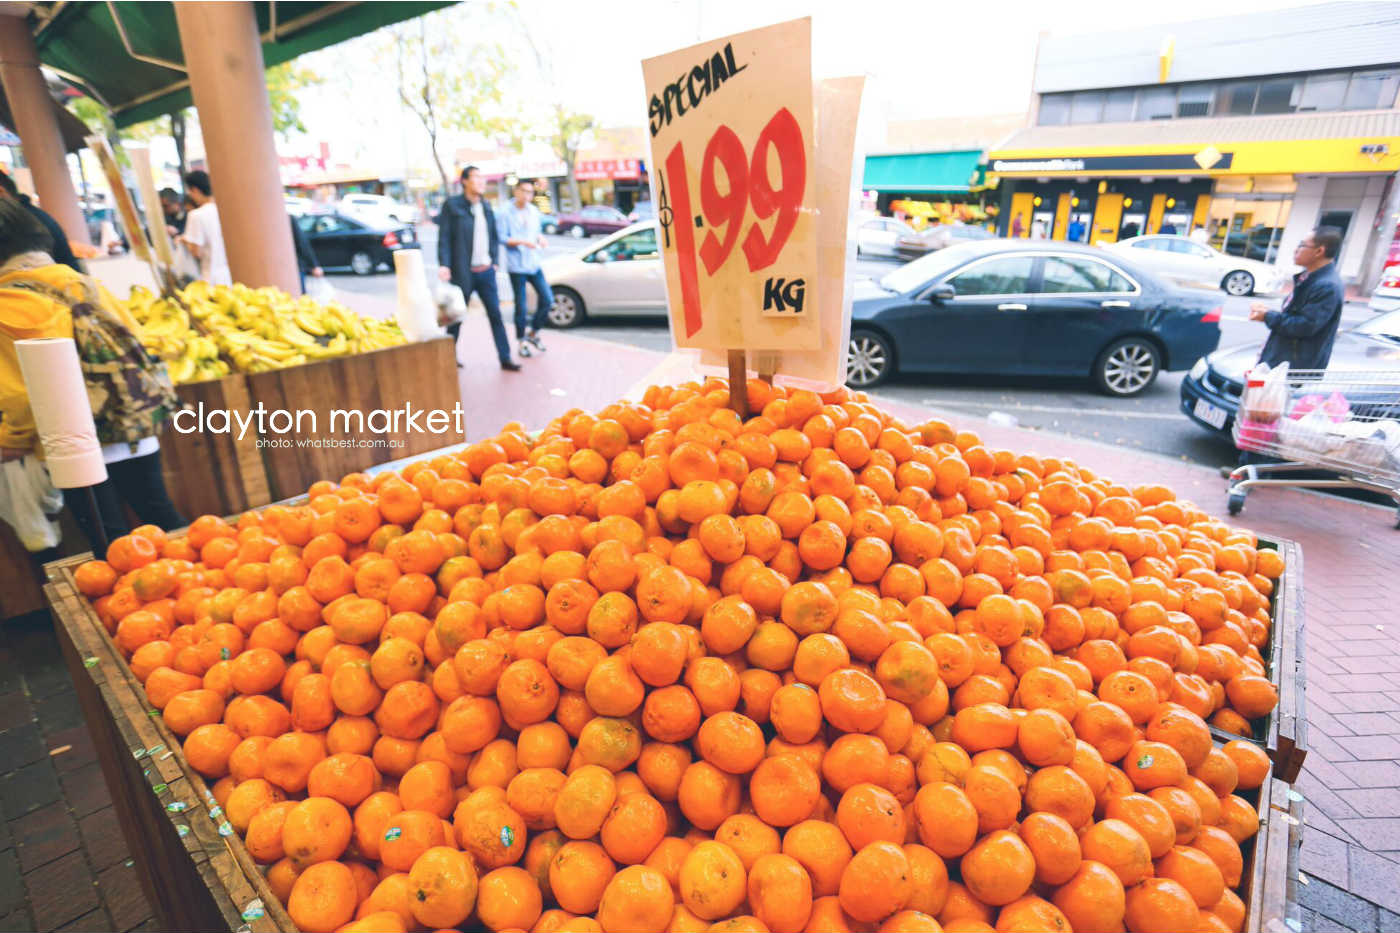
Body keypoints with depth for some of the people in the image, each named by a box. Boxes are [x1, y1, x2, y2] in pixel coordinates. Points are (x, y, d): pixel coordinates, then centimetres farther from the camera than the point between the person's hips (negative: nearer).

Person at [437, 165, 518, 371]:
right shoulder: (452, 205, -6)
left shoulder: (486, 207, 11)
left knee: (495, 315, 2)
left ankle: (505, 358, 6)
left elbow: (494, 236, 16)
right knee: (456, 317, 8)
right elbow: (444, 237, -9)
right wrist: (444, 265, -17)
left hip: (486, 271, 5)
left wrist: (494, 261, 8)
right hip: (463, 273, -4)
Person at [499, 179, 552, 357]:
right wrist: (523, 242, -22)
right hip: (516, 266, -5)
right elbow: (502, 238, -10)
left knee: (547, 299, -1)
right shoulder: (506, 213, -6)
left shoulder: (534, 211, 11)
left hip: (534, 264, 5)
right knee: (521, 307, -1)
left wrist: (540, 238, -3)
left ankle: (533, 332, 19)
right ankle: (521, 341, 15)